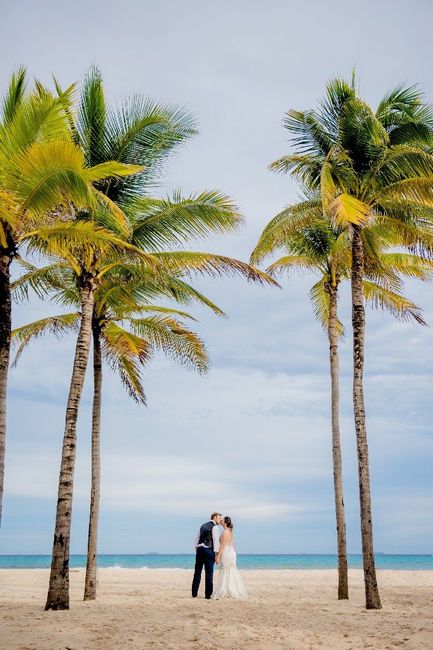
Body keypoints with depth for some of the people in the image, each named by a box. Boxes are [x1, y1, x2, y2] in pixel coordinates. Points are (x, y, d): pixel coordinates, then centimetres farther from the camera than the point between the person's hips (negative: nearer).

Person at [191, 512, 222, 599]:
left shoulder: (203, 526, 18)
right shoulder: (214, 527, -3)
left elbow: (197, 538, 16)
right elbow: (216, 541, -9)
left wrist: (197, 549, 18)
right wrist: (216, 554, -7)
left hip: (199, 549, 6)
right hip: (208, 550, -6)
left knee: (197, 571, 9)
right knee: (209, 573, -1)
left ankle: (194, 593, 11)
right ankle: (208, 595, 0)